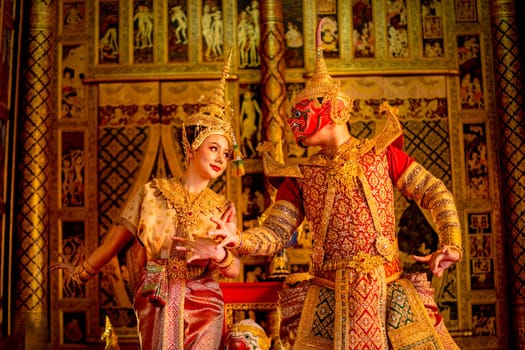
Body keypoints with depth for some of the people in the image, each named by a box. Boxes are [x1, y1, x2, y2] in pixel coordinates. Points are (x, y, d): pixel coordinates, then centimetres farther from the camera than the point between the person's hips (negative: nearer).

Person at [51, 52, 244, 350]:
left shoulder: (223, 208, 5)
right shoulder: (153, 192, 3)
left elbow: (235, 270, -1)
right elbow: (117, 239, 11)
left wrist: (218, 254, -23)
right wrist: (81, 272, 19)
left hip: (202, 306, 1)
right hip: (155, 302, -1)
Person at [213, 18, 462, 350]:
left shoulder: (382, 154, 4)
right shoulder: (300, 177, 7)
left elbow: (436, 193, 7)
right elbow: (275, 232, 0)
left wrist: (452, 243, -6)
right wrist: (240, 240, -20)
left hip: (388, 293, 0)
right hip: (328, 299, 1)